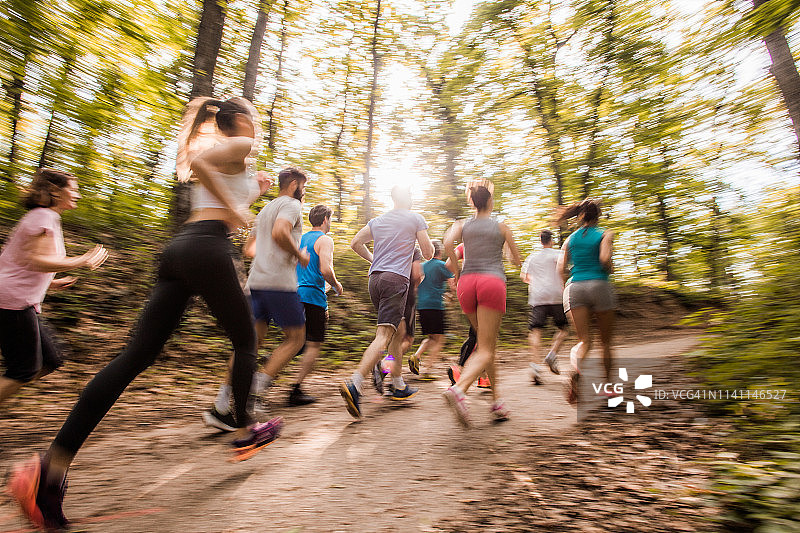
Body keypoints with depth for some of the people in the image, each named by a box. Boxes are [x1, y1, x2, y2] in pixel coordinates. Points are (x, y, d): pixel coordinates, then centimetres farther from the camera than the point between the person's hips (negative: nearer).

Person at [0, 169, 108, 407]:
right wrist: (84, 261, -14)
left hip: (20, 302, 10)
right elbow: (38, 260, -22)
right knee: (24, 371, -4)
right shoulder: (44, 216, -10)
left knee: (49, 361, 10)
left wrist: (50, 282, 21)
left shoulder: (40, 216, 21)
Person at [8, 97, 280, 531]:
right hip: (207, 248, -8)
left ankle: (53, 465, -8)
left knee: (136, 354, -2)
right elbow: (197, 161, -16)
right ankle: (245, 433, 20)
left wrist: (252, 192, 37)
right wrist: (232, 207, -10)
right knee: (244, 339, 9)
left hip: (179, 248, 8)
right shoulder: (241, 145, 4)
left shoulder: (219, 157, 31)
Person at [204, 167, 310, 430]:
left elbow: (248, 248, 28)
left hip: (256, 281, 9)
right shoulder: (291, 205, -2)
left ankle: (221, 406, 3)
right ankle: (255, 392, -7)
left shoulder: (265, 209, 26)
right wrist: (299, 255, -8)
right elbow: (279, 233, -22)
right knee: (295, 338, 3)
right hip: (280, 283, -8)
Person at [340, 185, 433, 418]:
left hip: (375, 278, 7)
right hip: (396, 279, -7)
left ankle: (399, 385, 24)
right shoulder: (416, 219, 5)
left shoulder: (377, 220, 18)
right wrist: (428, 244, 25)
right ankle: (354, 385, -28)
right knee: (384, 335, -14)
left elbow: (355, 244, 18)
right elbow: (428, 253, 3)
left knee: (399, 331, 19)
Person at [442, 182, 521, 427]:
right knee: (485, 350, -9)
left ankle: (497, 399, 22)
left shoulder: (462, 224, 14)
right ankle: (459, 389, -35)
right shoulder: (501, 227, 12)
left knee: (487, 343, 19)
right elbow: (517, 260, 15)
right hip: (492, 281, -3)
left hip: (467, 283, 4)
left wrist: (457, 271, 4)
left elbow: (448, 243, -7)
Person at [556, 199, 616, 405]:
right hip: (599, 285, -2)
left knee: (584, 341, -1)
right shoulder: (604, 234, 4)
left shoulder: (570, 239, 13)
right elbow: (605, 258, -13)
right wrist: (610, 269, 7)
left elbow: (561, 269, 4)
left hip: (575, 287, 2)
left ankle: (576, 369, -34)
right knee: (605, 341, 14)